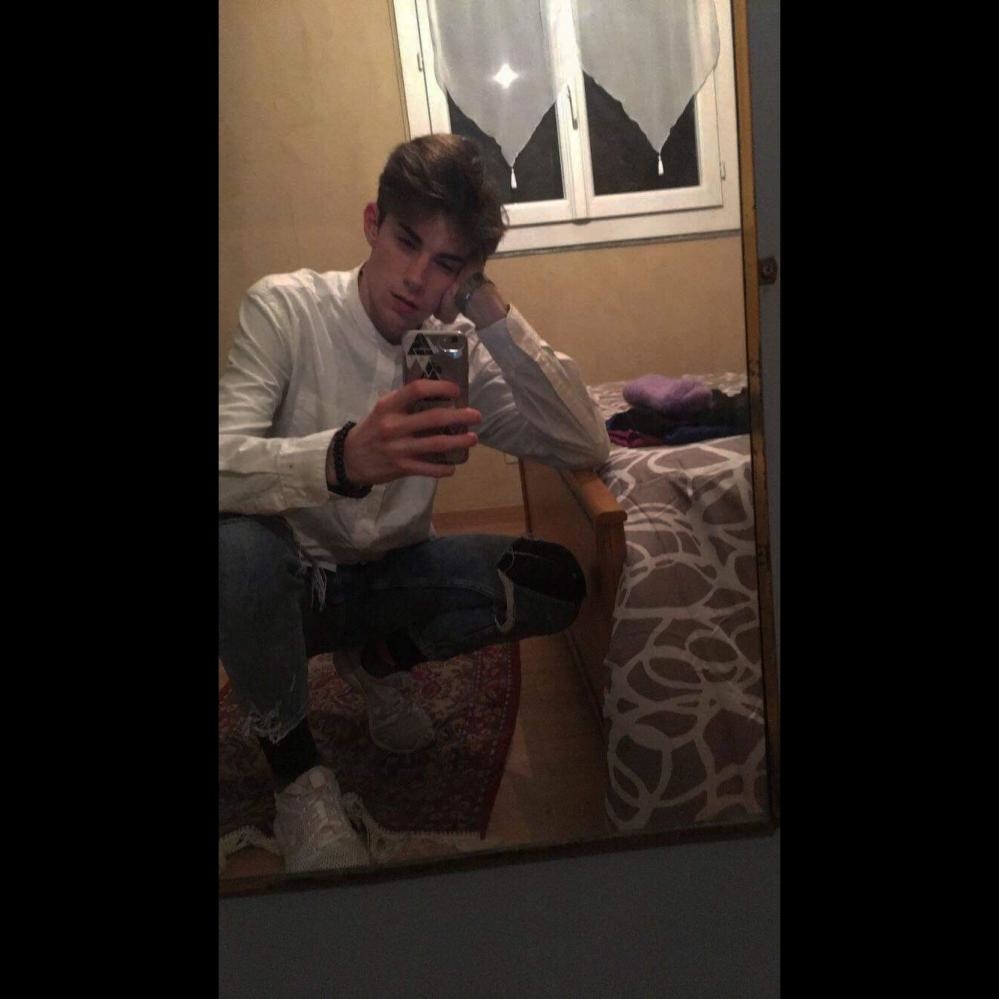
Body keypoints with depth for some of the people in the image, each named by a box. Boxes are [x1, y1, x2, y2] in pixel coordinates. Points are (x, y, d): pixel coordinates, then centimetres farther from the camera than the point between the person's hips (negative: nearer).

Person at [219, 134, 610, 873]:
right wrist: (346, 456, -50)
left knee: (556, 583, -18)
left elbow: (586, 447, -16)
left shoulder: (460, 345, -6)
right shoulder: (286, 308, -16)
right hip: (289, 578, -3)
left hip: (394, 575, 3)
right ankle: (297, 769, -9)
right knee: (236, 547, -36)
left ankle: (379, 660, 9)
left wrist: (492, 312, -21)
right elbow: (226, 461, -29)